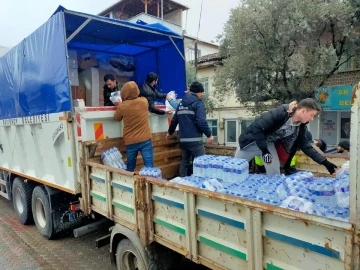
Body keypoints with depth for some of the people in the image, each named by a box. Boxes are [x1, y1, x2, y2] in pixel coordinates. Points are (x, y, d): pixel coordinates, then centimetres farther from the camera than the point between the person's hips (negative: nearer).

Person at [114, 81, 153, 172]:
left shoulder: (122, 106, -9)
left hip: (130, 142, 0)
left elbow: (116, 118, 10)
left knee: (130, 168, 17)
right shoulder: (144, 101, -2)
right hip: (145, 140, 0)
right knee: (149, 167, -1)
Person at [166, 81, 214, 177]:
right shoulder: (198, 103, -8)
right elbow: (201, 121, -20)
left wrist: (170, 132, 32)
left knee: (184, 162, 18)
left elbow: (175, 120, 20)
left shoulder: (181, 103, 15)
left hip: (183, 139, 8)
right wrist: (209, 134, -12)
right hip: (195, 140, -7)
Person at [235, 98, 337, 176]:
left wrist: (325, 162, -6)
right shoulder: (279, 113, -32)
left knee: (274, 174, 0)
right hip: (253, 140, -5)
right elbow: (257, 127, -32)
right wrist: (264, 151, -29)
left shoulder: (301, 126, -9)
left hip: (269, 144, 6)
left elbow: (305, 146, 0)